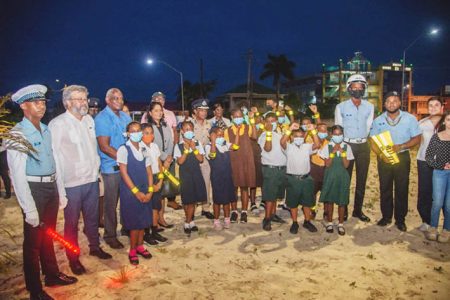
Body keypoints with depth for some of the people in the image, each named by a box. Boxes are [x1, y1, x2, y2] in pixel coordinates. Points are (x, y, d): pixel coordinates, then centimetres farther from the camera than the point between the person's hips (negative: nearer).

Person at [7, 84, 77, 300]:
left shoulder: (46, 130, 7)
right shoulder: (18, 134, -14)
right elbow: (17, 174, -16)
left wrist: (60, 193, 13)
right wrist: (29, 208, -18)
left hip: (51, 187, 6)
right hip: (33, 189, -6)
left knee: (48, 235, 21)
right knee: (33, 240, 6)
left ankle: (52, 275, 39)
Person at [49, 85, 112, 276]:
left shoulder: (89, 120, 7)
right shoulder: (57, 124, -12)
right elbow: (54, 158, -13)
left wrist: (97, 171, 13)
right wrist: (60, 191, -15)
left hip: (92, 180, 6)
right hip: (72, 184, -5)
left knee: (92, 218, 20)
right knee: (72, 223, 10)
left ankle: (95, 247, 40)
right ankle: (73, 258, 28)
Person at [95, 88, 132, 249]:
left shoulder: (125, 117, 10)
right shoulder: (101, 119, -10)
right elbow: (104, 146, -16)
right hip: (112, 167, -6)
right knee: (111, 203, 6)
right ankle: (110, 235, 21)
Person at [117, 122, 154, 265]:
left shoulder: (144, 149, 7)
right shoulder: (123, 149, -9)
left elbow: (149, 171, 7)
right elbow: (123, 172, -13)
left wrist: (150, 190, -3)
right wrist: (136, 191, -15)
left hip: (145, 191, 5)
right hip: (130, 191, -5)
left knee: (143, 220, 12)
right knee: (134, 222, 1)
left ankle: (140, 246, 30)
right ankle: (132, 250, 19)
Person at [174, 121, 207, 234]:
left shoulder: (198, 143, 3)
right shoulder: (179, 145, -5)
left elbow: (201, 159, -4)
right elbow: (180, 161, -12)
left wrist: (194, 149, -15)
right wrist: (186, 149, -18)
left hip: (196, 173, 2)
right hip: (185, 174, -2)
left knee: (193, 199, 5)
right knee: (187, 200, 3)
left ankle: (187, 223, 17)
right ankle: (190, 221, 20)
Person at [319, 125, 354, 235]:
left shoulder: (347, 147, -2)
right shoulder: (328, 146, -4)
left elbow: (346, 165, -6)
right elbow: (327, 164, -9)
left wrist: (342, 152, -16)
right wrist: (333, 152, -18)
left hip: (342, 177, 1)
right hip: (330, 176, 0)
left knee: (342, 201, 5)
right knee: (329, 200, 7)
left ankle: (340, 224, 20)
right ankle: (329, 223, 22)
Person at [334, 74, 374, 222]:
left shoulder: (369, 107, 6)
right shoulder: (341, 107, -2)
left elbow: (368, 127, 9)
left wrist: (361, 139, 5)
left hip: (363, 146, 3)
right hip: (347, 145, -3)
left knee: (362, 179, 9)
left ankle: (358, 210, 21)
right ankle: (343, 210, 12)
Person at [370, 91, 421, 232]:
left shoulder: (410, 118, -5)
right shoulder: (378, 120, 1)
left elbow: (417, 138, -3)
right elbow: (373, 141, 2)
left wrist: (401, 146, -20)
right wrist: (380, 154, -14)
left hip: (402, 157, -1)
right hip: (384, 158, 2)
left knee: (402, 189, 4)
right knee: (385, 188, 9)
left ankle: (400, 219, 18)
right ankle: (386, 216, 24)